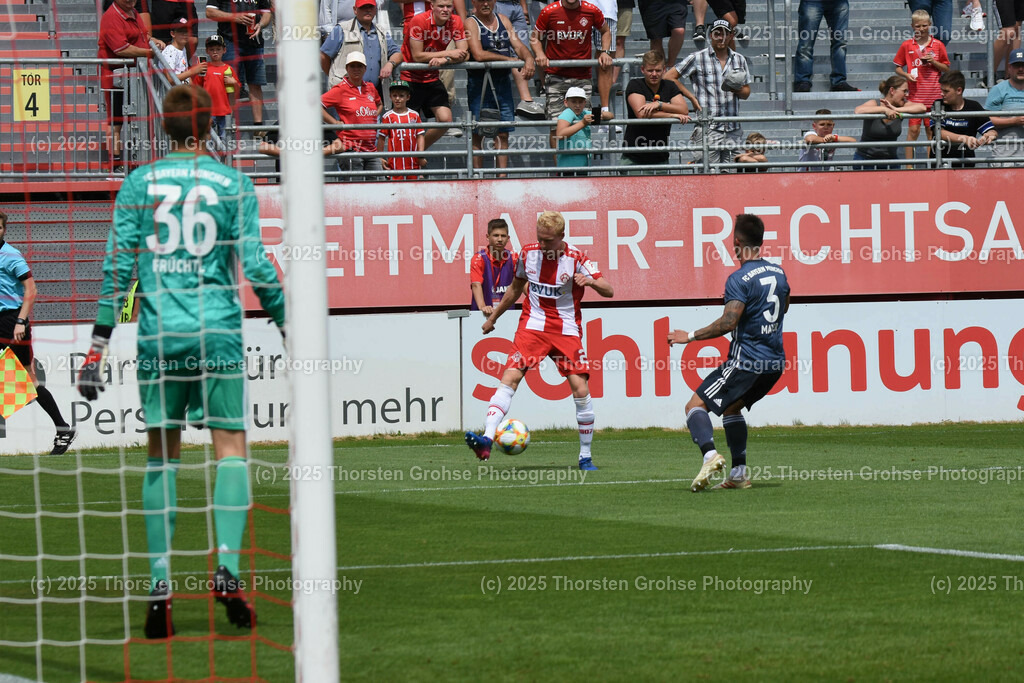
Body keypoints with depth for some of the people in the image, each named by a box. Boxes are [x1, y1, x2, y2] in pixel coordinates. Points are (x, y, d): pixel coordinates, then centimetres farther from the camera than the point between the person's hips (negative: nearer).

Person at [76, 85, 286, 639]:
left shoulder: (138, 183, 4)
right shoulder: (234, 184, 1)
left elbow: (118, 266, 2)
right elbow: (254, 265, -2)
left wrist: (99, 343, 5)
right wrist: (287, 324, 9)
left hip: (158, 334, 2)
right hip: (218, 332, -2)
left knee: (162, 453, 7)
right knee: (230, 445, 3)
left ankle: (159, 586, 2)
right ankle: (226, 567, -13)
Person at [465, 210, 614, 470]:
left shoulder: (575, 259, -8)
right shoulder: (528, 253, 2)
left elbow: (609, 291, -11)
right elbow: (516, 288, 20)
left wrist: (591, 281, -33)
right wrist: (493, 317, 26)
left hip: (567, 331, -1)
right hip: (532, 326, 2)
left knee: (580, 390, -9)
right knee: (510, 377, -20)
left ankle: (585, 456, 7)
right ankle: (487, 439, -31)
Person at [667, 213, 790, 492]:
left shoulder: (740, 279, -15)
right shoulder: (778, 273, 9)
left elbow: (728, 323, -23)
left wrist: (690, 336, -15)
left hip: (746, 361, -8)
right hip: (775, 362, 8)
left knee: (696, 405, -6)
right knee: (731, 407, 26)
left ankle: (710, 454, -31)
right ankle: (739, 473, 20)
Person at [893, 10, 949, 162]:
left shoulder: (938, 45, 4)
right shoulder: (907, 45, 3)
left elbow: (946, 68, 10)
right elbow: (898, 68, 9)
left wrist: (934, 62, -8)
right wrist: (906, 75, -11)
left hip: (934, 94, 1)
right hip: (915, 93, -1)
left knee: (931, 130, 5)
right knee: (913, 129, -4)